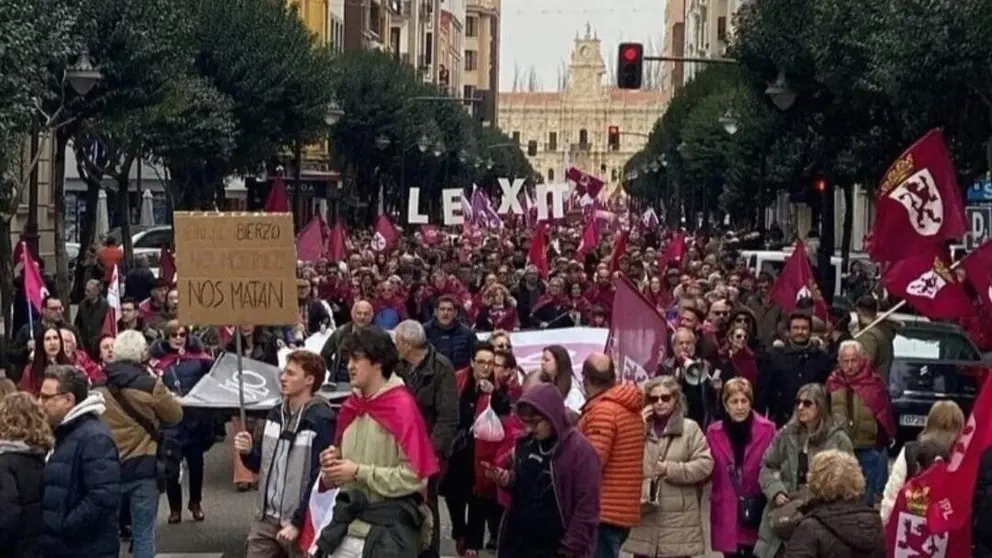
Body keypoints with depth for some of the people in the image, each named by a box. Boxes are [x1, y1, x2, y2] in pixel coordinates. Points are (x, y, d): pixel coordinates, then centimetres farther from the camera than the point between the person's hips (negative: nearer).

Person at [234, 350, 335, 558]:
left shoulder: (321, 421, -15)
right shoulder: (275, 414, 8)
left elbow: (320, 480, -18)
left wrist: (297, 522, -18)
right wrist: (248, 452, -6)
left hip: (301, 522, -7)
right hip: (267, 518, 7)